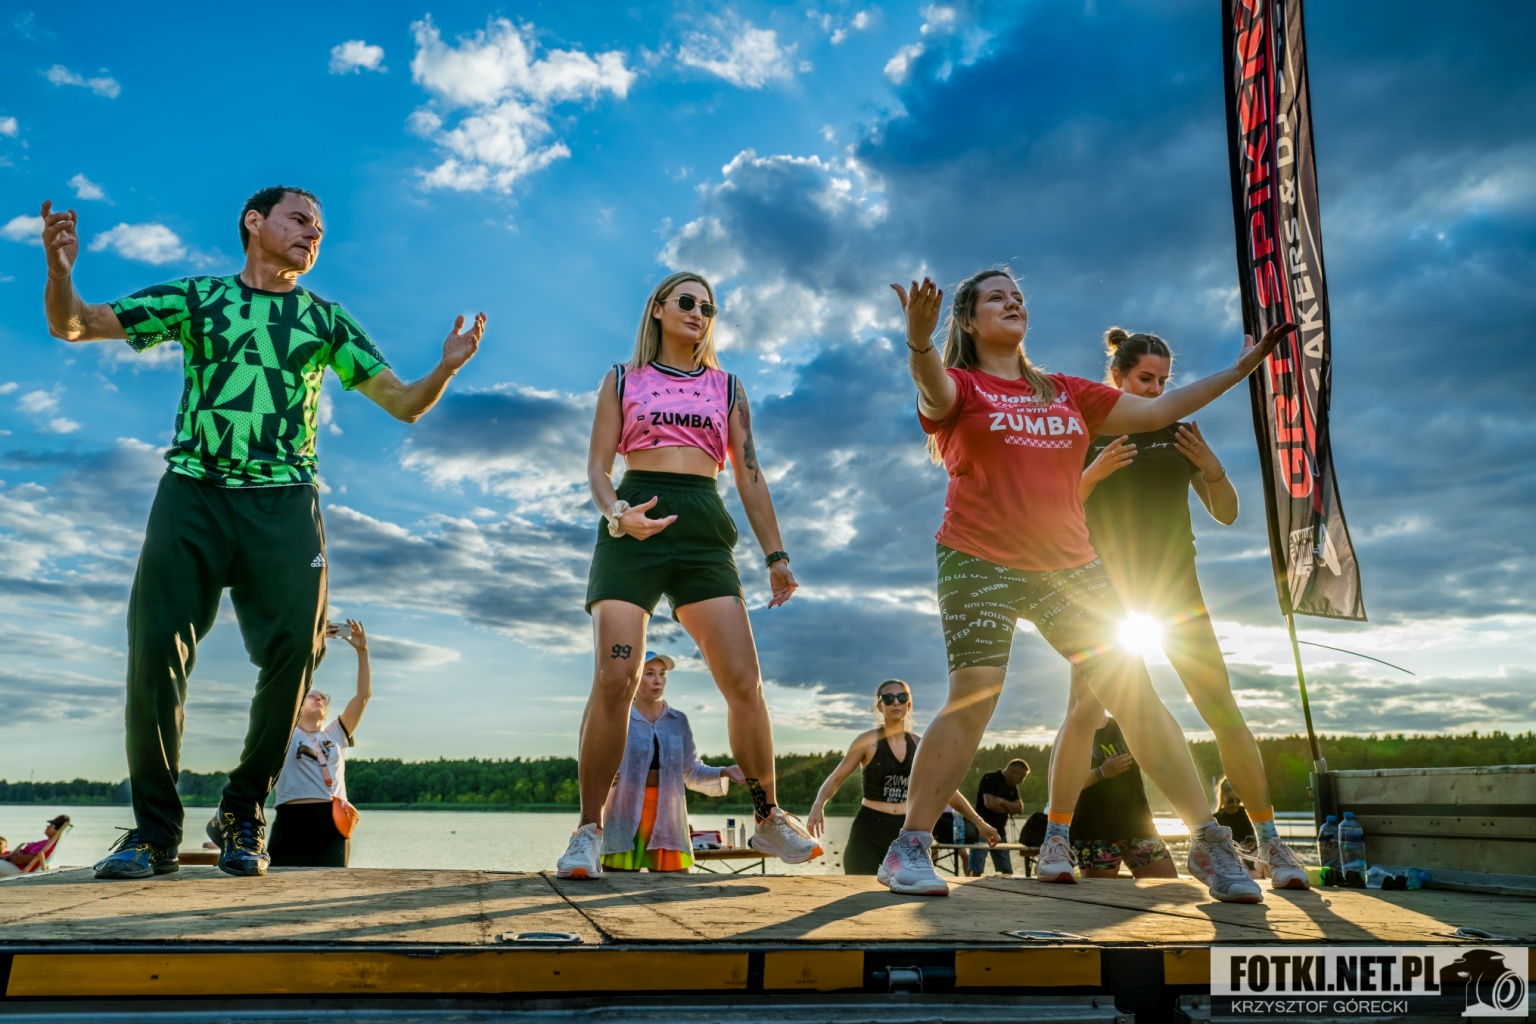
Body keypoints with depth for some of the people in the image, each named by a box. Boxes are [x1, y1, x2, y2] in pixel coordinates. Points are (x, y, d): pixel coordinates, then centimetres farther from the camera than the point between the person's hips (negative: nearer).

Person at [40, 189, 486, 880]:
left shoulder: (326, 321, 16)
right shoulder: (193, 298, 14)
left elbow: (405, 405, 12)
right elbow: (72, 326, 13)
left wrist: (447, 368, -8)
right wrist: (60, 268, -8)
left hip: (284, 503, 1)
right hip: (190, 493, 0)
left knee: (292, 653, -9)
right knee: (156, 649, -8)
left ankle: (241, 816, 10)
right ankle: (155, 830, 5)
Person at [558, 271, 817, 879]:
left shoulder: (727, 388, 20)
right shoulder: (623, 379, 16)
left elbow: (749, 475, 16)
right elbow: (598, 466, 8)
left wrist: (775, 555, 8)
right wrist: (618, 514, -14)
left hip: (703, 530, 2)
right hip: (633, 528, -1)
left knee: (743, 681, -7)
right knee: (614, 680, -13)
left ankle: (769, 819, 9)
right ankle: (589, 830, -1)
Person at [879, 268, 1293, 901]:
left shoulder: (1066, 393, 18)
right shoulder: (960, 387, 3)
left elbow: (1155, 411, 21)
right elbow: (933, 388, -22)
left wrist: (1236, 371, 19)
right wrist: (919, 343, -44)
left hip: (1069, 565, 5)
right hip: (981, 564, -4)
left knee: (1134, 692, -1)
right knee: (972, 699, -15)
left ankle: (1208, 842, 9)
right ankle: (909, 849, -3)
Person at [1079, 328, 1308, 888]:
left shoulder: (1178, 434, 10)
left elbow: (1226, 513, 9)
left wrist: (1211, 467, -10)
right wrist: (1093, 474, -19)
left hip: (1176, 587, 2)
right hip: (1106, 592, -2)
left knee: (1223, 711, -4)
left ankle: (1269, 841, 6)